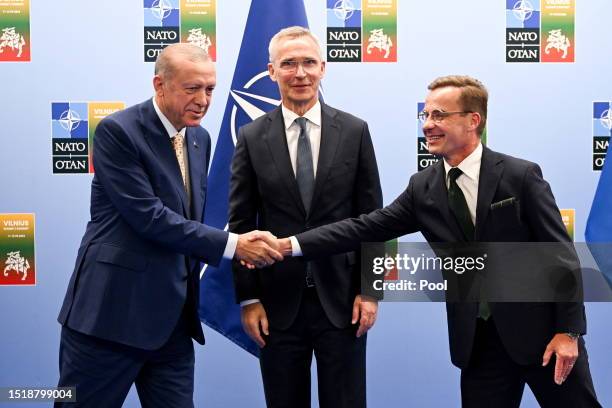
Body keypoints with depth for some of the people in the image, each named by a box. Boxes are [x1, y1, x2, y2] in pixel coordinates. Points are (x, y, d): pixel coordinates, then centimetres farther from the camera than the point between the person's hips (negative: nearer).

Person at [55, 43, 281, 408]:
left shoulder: (200, 138, 10)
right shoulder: (117, 132, -12)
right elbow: (148, 216, -20)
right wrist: (232, 245, -20)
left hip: (173, 316, 7)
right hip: (112, 311, -6)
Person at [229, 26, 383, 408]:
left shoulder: (355, 131, 1)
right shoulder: (252, 137, 1)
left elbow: (372, 217, 2)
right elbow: (241, 224, 1)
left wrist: (370, 289, -2)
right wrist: (248, 298, -2)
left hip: (342, 298, 0)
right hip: (278, 301, 0)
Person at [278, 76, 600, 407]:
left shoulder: (521, 175, -9)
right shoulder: (422, 187, 3)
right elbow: (366, 228, -2)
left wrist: (568, 330, -11)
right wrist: (291, 245, -11)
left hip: (542, 331, -3)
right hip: (478, 341, 3)